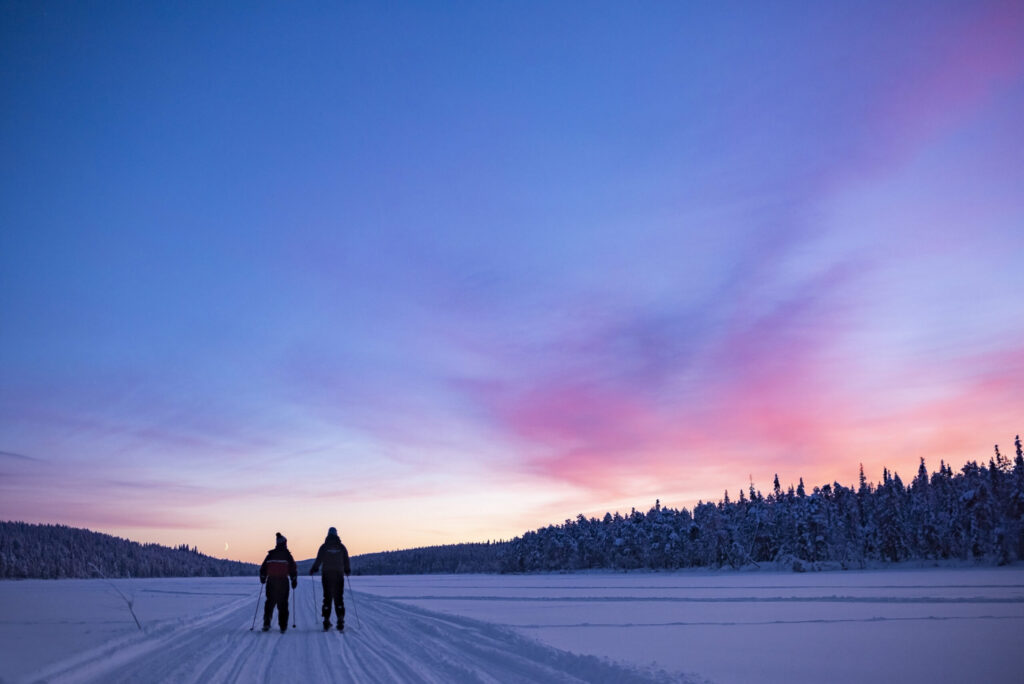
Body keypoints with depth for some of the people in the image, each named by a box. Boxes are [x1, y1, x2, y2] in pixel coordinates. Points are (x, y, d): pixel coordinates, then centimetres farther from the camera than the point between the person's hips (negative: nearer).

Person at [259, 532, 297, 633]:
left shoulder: (270, 554, 5)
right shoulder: (287, 554, -2)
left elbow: (263, 568, 10)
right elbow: (293, 568, -3)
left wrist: (263, 578, 25)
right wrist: (294, 580, 6)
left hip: (271, 581, 2)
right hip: (283, 582, -2)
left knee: (270, 602, 13)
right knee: (283, 604, 5)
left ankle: (266, 623, 1)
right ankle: (283, 627, 4)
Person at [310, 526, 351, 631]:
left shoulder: (324, 546, -1)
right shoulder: (341, 547, 3)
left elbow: (318, 560, -2)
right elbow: (346, 561, 6)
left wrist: (313, 570, 15)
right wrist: (348, 571, 24)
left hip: (327, 575, 0)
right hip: (339, 575, 1)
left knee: (327, 598, 7)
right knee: (339, 599, 4)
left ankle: (326, 622, 5)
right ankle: (340, 623, -5)